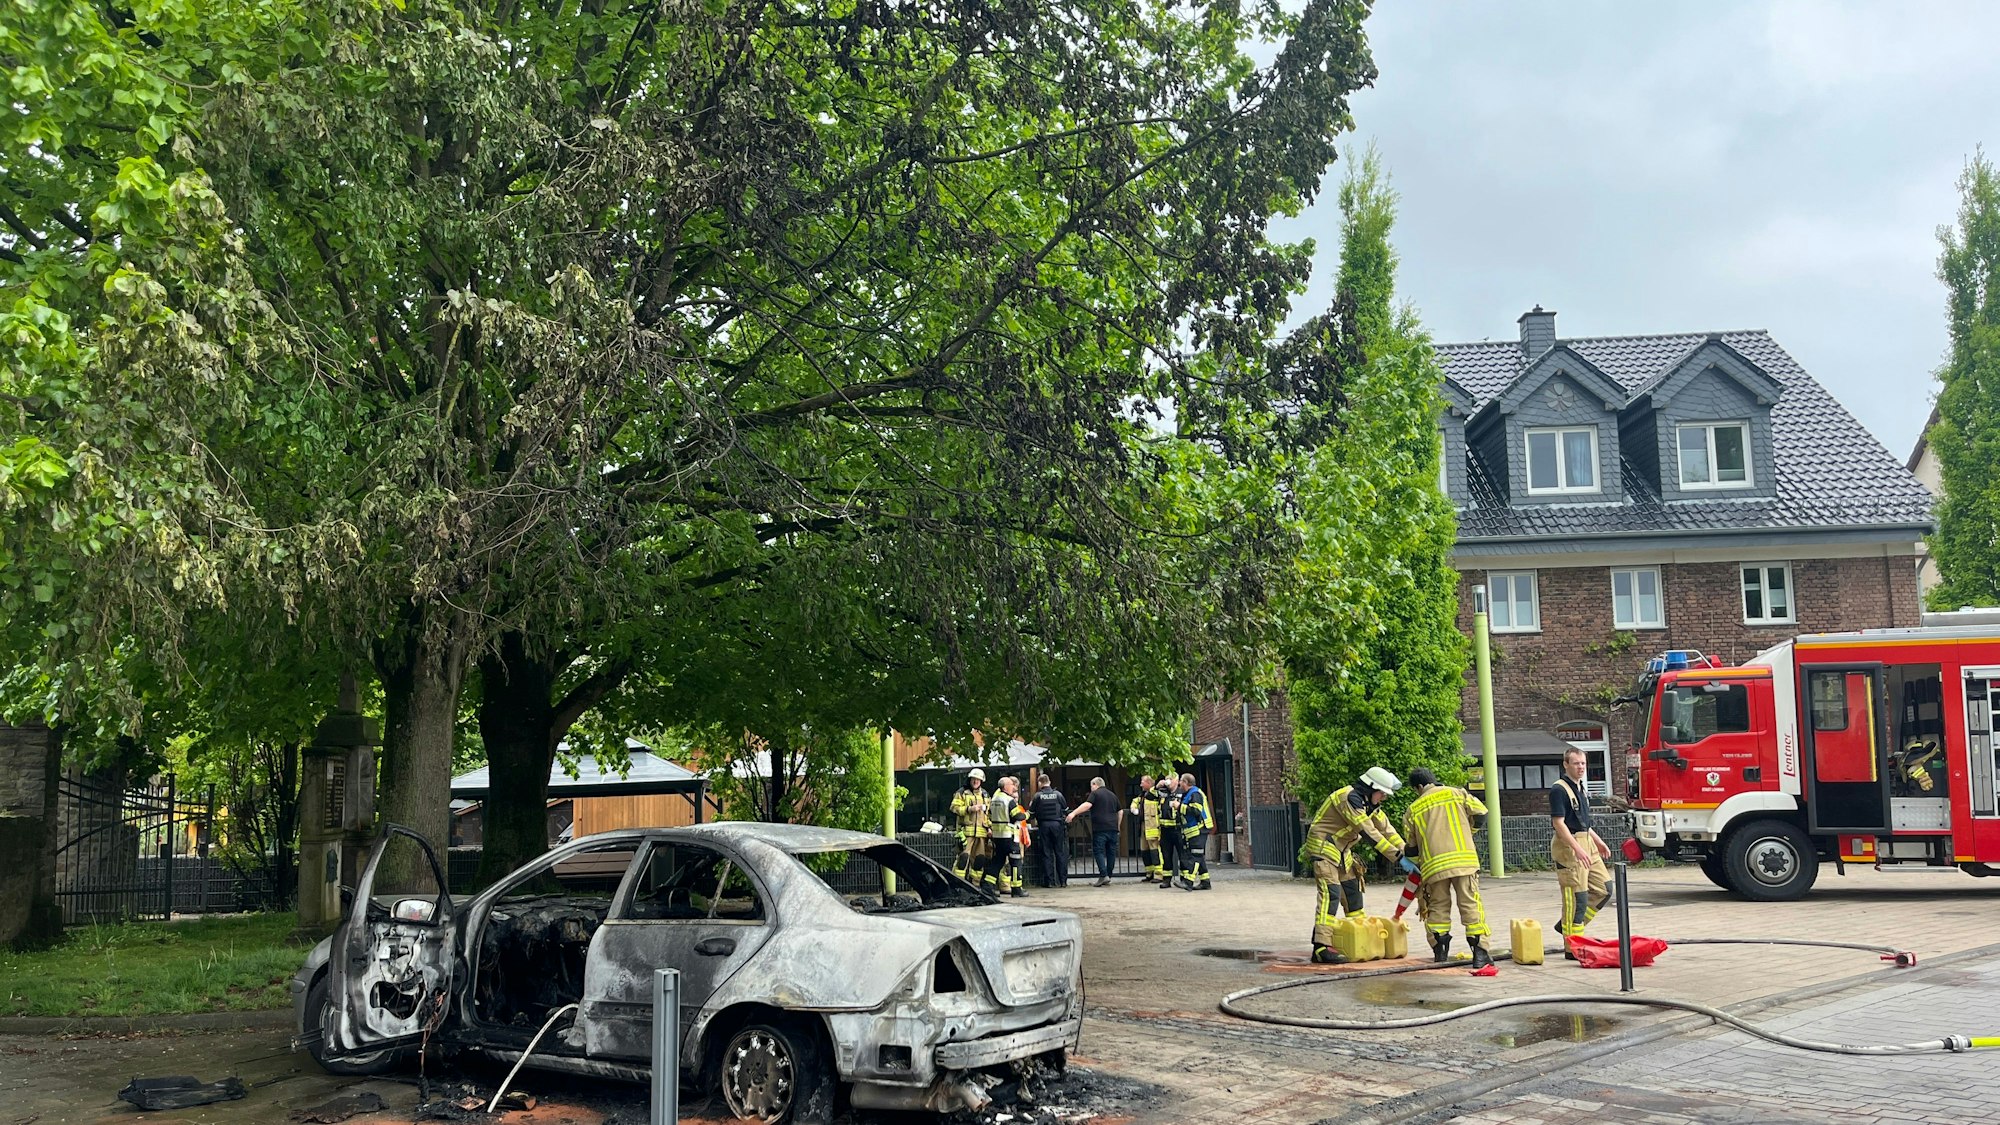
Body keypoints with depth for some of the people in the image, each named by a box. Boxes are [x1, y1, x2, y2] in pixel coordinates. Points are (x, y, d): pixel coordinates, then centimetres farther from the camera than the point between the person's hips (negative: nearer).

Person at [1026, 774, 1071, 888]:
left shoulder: (1037, 796, -4)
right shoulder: (1058, 794, 0)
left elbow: (1031, 814, 0)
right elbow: (1066, 811, 6)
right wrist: (1065, 820, 23)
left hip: (1044, 826, -1)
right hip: (1057, 825, 1)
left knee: (1046, 854, 4)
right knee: (1060, 853, 7)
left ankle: (1049, 881, 3)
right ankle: (1063, 880, 7)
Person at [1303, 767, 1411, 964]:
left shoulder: (1369, 803, 8)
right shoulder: (1349, 798, -24)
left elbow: (1386, 829, 8)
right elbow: (1369, 833, -28)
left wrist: (1407, 853, -2)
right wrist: (1399, 858, -27)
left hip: (1341, 851, 10)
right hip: (1323, 847, -10)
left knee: (1353, 893, 12)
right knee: (1330, 894, -19)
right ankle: (1321, 948, -25)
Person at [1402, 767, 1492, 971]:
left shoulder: (1414, 809, 13)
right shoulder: (1456, 793, 11)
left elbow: (1411, 844, 16)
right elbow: (1480, 812, 12)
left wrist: (1416, 864, 33)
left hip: (1433, 865, 1)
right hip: (1464, 859, -1)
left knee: (1437, 907, 12)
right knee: (1470, 905, 0)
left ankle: (1440, 952, 10)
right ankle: (1480, 953, -5)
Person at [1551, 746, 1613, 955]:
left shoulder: (1579, 787, 15)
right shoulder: (1559, 790, -14)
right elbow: (1559, 823, -20)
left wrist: (1598, 841, 22)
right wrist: (1577, 849, -25)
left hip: (1586, 844, 9)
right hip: (1568, 846, -9)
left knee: (1604, 889, 11)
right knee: (1577, 897, -7)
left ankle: (1568, 926, 19)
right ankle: (1572, 948, 0)